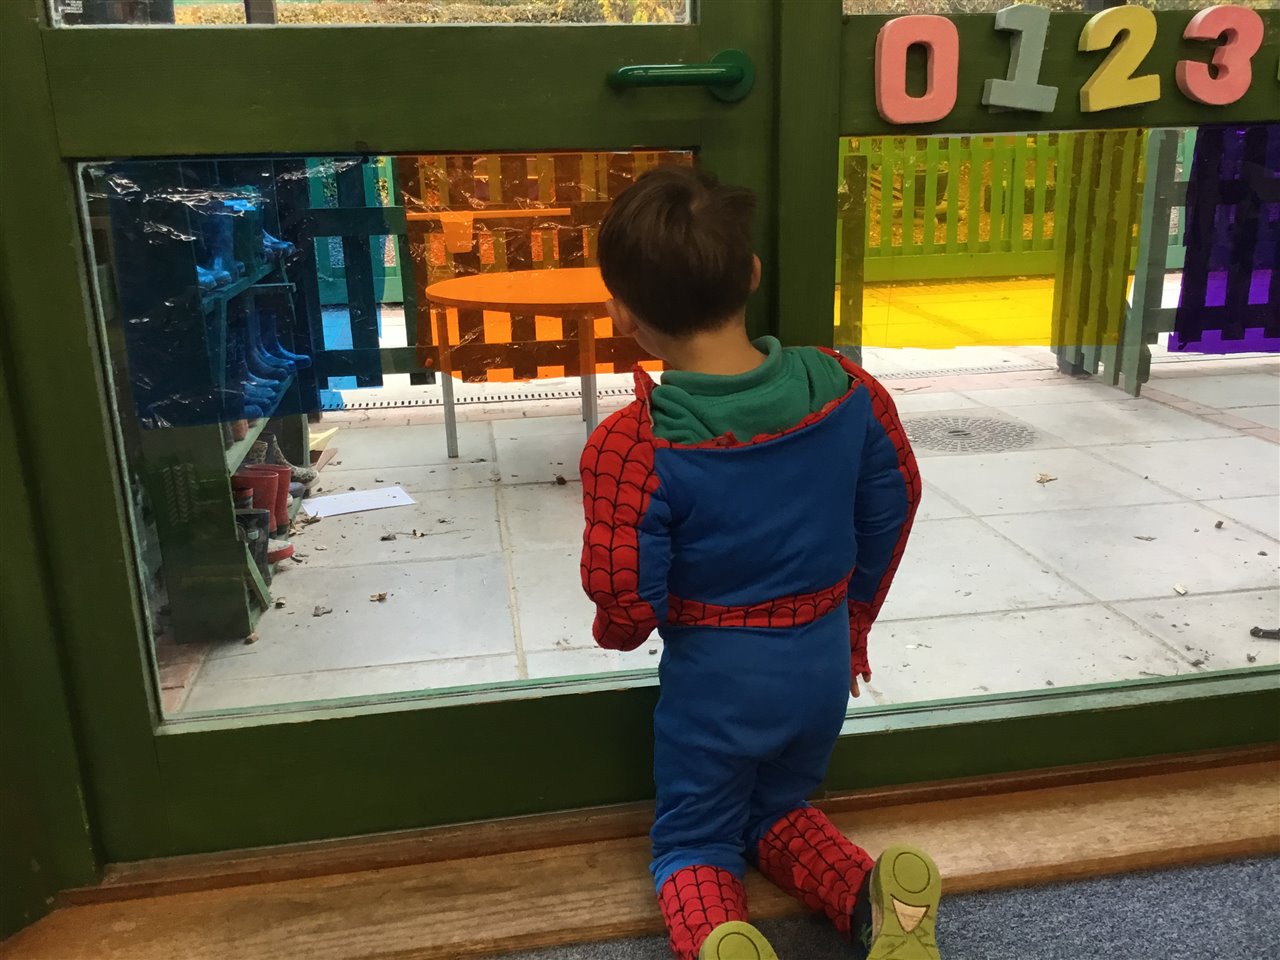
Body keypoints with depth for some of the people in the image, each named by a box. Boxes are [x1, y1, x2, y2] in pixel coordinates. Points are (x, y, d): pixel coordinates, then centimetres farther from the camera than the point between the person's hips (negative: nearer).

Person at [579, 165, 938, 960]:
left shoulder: (633, 446, -25)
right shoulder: (845, 387, -11)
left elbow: (626, 597, -21)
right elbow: (893, 506, 1)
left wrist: (618, 634, 5)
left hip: (714, 676, -4)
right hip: (824, 660, 4)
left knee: (695, 841, 21)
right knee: (781, 810, 29)